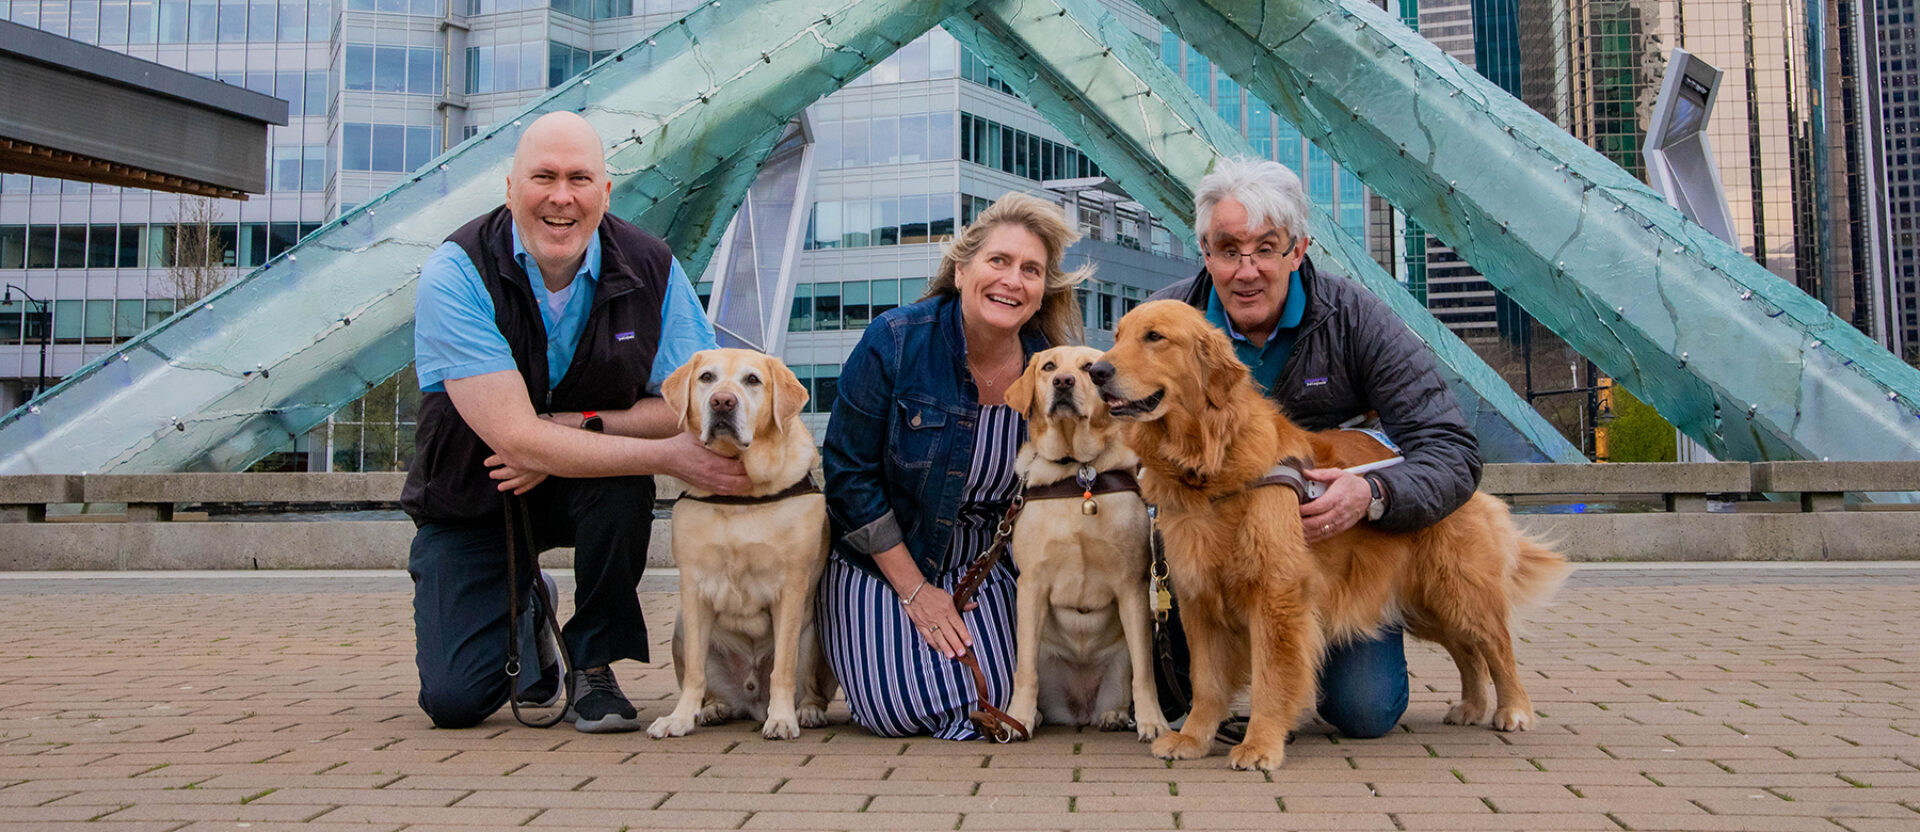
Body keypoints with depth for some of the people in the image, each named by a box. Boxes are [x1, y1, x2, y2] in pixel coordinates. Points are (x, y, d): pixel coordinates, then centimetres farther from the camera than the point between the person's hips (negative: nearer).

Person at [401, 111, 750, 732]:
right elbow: (518, 439, -29)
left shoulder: (652, 269, -14)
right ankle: (522, 611, 24)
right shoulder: (456, 273, -22)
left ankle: (595, 665, -9)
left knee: (624, 481, -34)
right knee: (455, 700, -12)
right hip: (471, 505, -1)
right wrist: (669, 456, -34)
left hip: (581, 492, 2)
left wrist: (578, 430, -27)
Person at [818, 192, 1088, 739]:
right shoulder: (895, 342, -17)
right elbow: (850, 472, -13)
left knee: (997, 702, -14)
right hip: (879, 562, -2)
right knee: (901, 710, -17)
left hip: (983, 566, 3)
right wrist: (914, 590, -13)